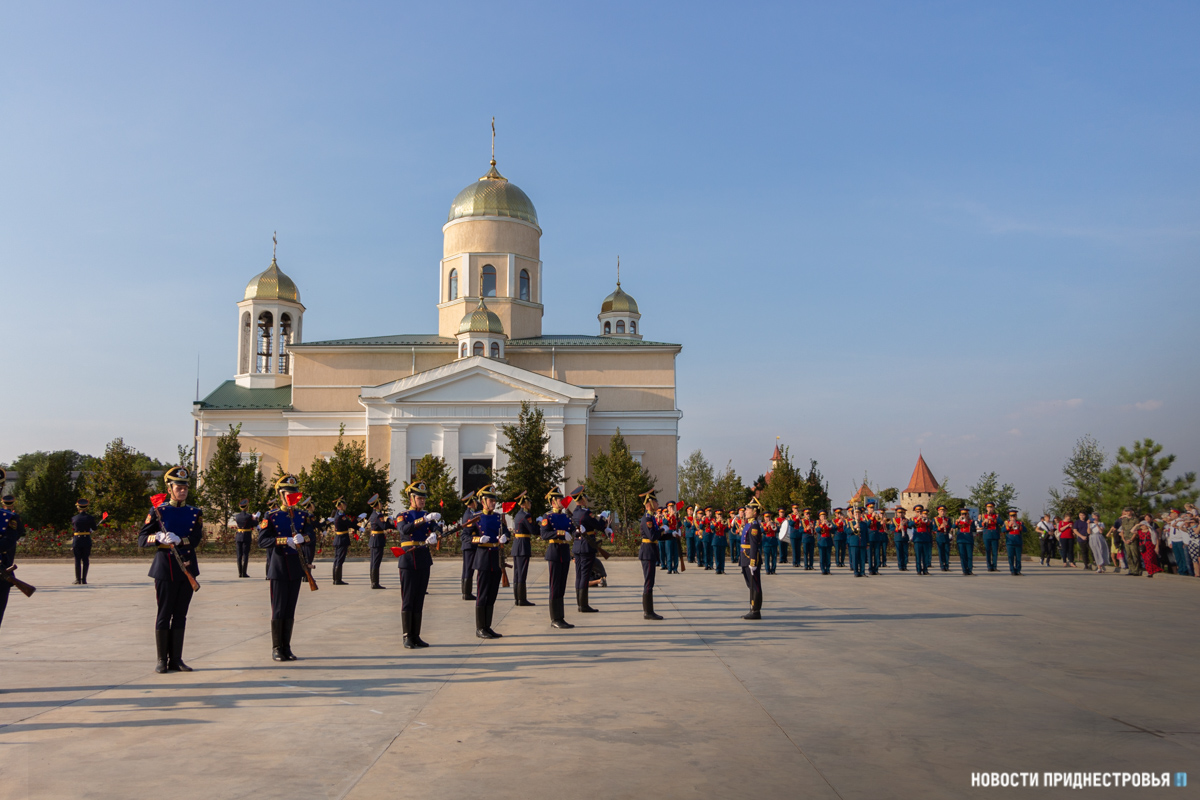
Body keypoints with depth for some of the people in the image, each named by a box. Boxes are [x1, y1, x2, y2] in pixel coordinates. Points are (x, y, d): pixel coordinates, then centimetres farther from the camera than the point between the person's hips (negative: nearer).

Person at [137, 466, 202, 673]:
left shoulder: (194, 513, 9)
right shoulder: (158, 512, 1)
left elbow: (196, 538, -4)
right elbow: (141, 539, -4)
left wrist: (179, 540, -21)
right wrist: (158, 537, -23)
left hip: (187, 568, 3)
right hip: (165, 569, -3)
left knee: (180, 615, 7)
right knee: (164, 615, 1)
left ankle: (176, 660, 14)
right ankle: (162, 660, 10)